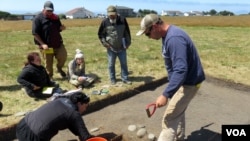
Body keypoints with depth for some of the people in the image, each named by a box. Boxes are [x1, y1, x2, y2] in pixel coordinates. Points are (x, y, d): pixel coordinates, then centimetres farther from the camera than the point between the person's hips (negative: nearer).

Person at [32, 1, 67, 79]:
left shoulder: (55, 18, 6)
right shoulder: (38, 18, -10)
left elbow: (59, 29, 18)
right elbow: (35, 34, -13)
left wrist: (62, 28, -8)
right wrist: (42, 44, -21)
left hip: (58, 44, 4)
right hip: (46, 46, -4)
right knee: (48, 63, 6)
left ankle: (59, 68, 27)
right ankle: (49, 76, 26)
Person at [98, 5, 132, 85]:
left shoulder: (123, 20, -6)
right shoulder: (105, 22, -8)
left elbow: (127, 32, 4)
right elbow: (100, 34, 3)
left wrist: (128, 43, 2)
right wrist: (104, 43, -6)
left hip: (122, 48, 1)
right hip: (111, 48, -1)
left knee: (124, 63, 8)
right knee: (111, 64, 9)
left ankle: (125, 79, 21)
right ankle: (112, 79, 24)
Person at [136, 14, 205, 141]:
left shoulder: (174, 38, -29)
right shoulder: (168, 35, 5)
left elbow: (181, 70, -35)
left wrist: (165, 95, -36)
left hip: (189, 82, -10)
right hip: (180, 80, 10)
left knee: (170, 118, -6)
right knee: (178, 112, 22)